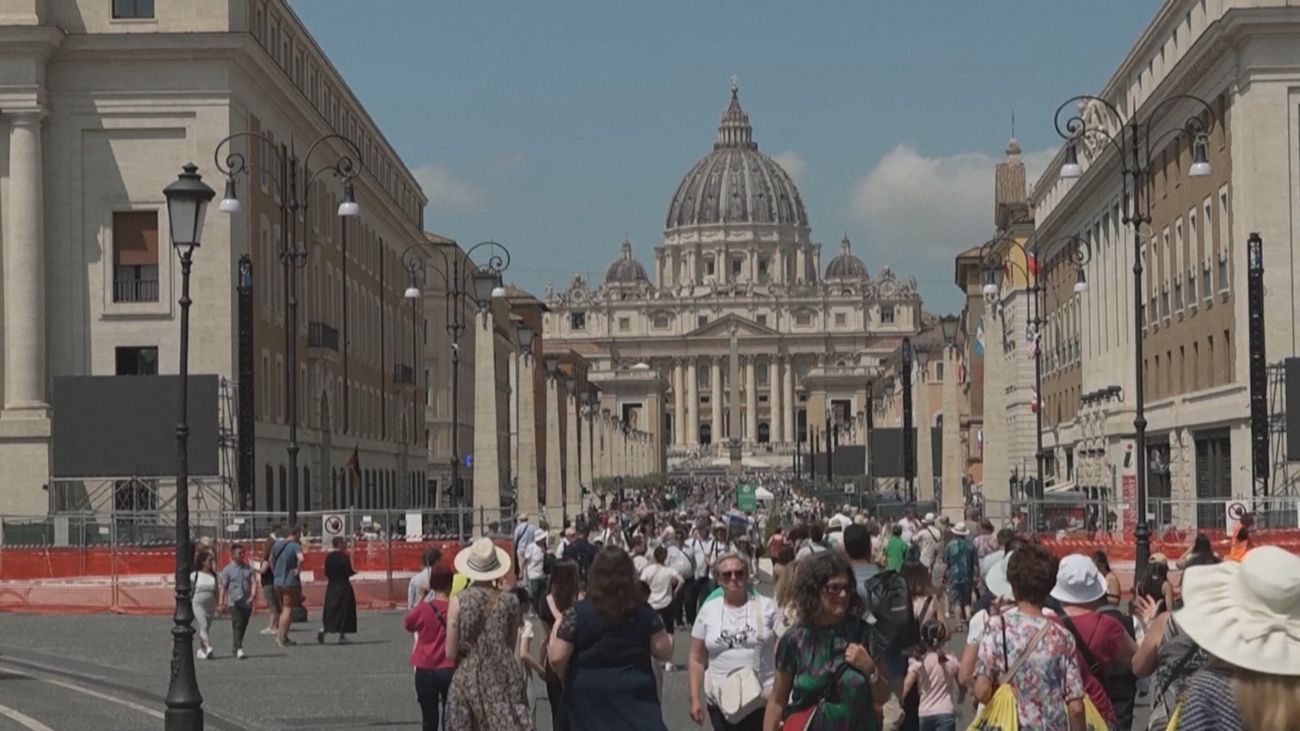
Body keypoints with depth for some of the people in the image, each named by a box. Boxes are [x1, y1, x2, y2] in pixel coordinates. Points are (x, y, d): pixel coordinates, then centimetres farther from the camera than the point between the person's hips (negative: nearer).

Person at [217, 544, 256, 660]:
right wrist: (221, 603, -7)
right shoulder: (227, 570, -1)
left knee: (243, 625, 9)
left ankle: (234, 648, 24)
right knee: (237, 625, -13)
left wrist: (252, 596, -14)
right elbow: (223, 587, -2)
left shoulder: (248, 568, 9)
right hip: (234, 602, -4)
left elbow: (253, 583, 2)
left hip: (246, 602, 4)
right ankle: (238, 649, -15)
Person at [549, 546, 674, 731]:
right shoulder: (644, 612, -2)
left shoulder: (578, 613, -8)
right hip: (635, 696, 1)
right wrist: (668, 638, 23)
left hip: (592, 701, -1)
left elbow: (557, 658, -10)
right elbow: (663, 653, 1)